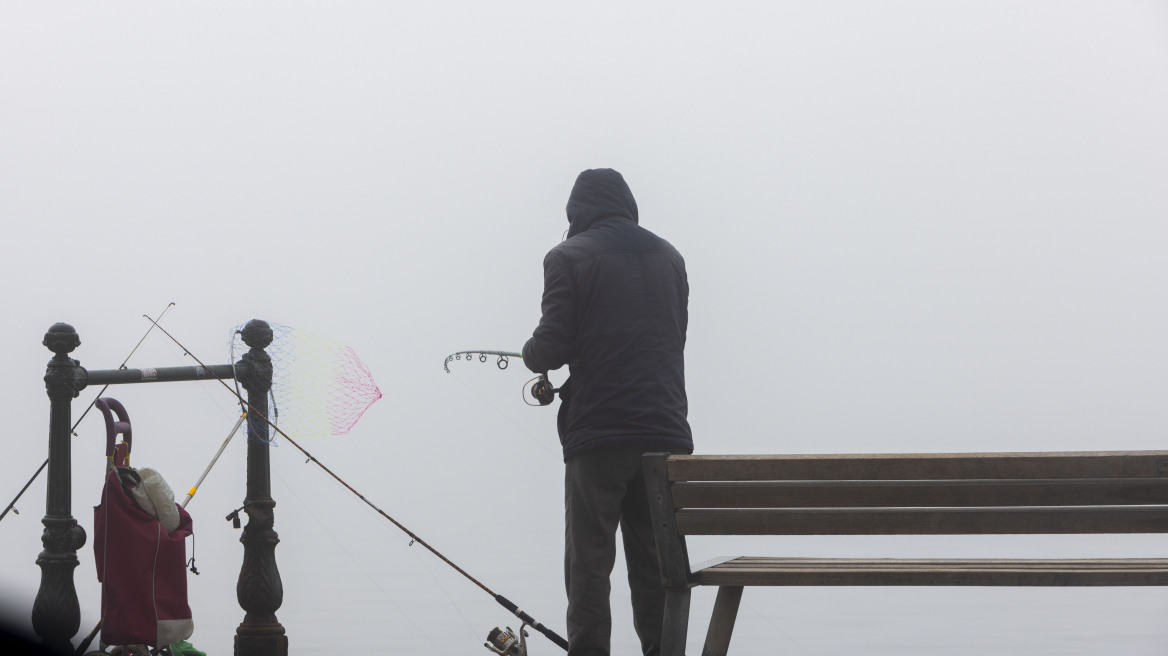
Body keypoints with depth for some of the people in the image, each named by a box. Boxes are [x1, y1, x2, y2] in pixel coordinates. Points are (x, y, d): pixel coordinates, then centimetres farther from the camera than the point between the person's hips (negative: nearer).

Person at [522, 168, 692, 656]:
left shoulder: (569, 257, -3)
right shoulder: (669, 257, 14)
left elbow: (554, 343, -10)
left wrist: (532, 354, 13)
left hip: (597, 433, -5)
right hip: (666, 430, 5)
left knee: (589, 561, -1)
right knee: (655, 561, 8)